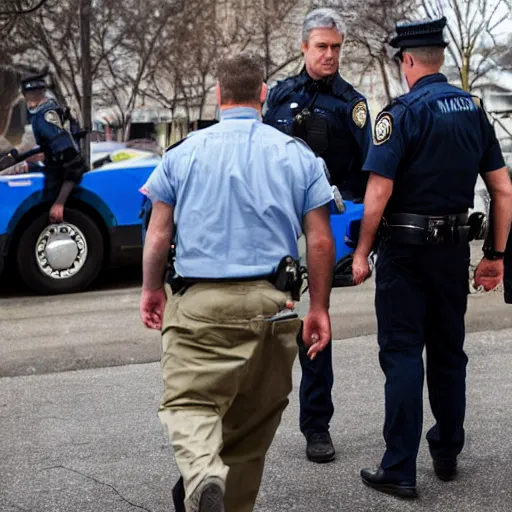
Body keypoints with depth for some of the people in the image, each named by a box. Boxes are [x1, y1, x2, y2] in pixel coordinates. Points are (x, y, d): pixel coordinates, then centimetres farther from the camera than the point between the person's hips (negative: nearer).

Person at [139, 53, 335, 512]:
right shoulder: (299, 156, 4)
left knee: (188, 401, -2)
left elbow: (158, 234, 4)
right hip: (271, 303, 2)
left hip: (199, 301, -2)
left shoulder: (183, 154, 3)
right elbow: (320, 241, 1)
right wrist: (320, 308, 10)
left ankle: (202, 475, -30)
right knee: (253, 420, 15)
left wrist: (152, 289, 19)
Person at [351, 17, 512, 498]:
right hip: (455, 248, 5)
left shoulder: (402, 112, -11)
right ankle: (447, 453, 28)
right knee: (448, 351, 16)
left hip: (406, 248, -5)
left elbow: (378, 191, -18)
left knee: (402, 354, -1)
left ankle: (399, 469, 0)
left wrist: (362, 252, -9)